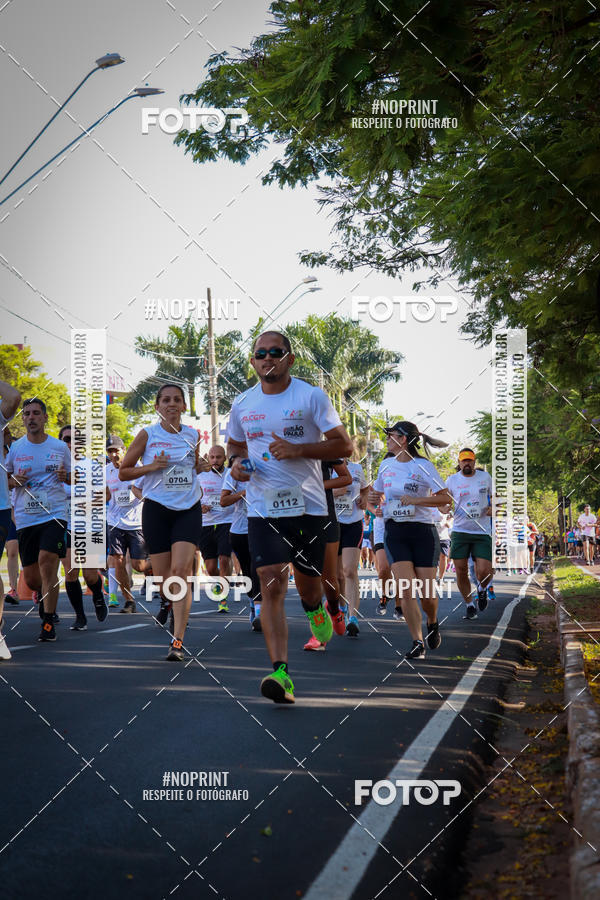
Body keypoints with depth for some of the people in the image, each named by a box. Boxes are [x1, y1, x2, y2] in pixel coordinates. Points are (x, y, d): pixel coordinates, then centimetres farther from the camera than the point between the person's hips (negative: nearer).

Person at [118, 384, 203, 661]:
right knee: (162, 575, 2)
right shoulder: (147, 435, 0)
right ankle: (167, 601, 42)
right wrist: (152, 466, -11)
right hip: (156, 510, 0)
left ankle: (178, 641, -19)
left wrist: (204, 465, 6)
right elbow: (123, 473, 3)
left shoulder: (193, 435, 8)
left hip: (189, 509, 1)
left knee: (181, 570, -16)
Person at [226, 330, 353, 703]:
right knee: (272, 586, -14)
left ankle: (315, 608, 50)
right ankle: (281, 673, -19)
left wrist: (297, 450, -18)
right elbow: (235, 445, 25)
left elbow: (344, 445, -6)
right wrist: (236, 463, 2)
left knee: (308, 586, 11)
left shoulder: (312, 396, -4)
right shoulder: (242, 404, 8)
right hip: (263, 509, 1)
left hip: (308, 505, -1)